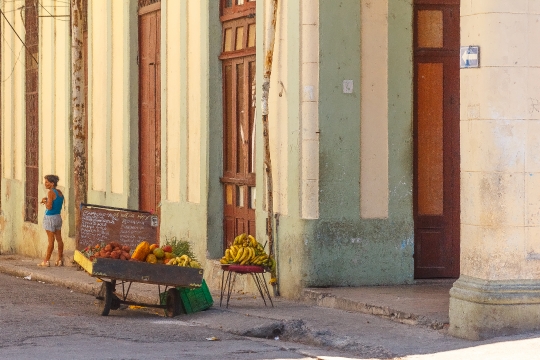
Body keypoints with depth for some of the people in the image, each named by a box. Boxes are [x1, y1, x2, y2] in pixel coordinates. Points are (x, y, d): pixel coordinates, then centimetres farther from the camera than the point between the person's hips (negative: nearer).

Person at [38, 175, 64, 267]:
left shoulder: (50, 192, -15)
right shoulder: (60, 192, 8)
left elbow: (49, 207, -20)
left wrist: (44, 201, -3)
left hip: (50, 217, -8)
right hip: (58, 217, 8)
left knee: (51, 240, -5)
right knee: (59, 239, 9)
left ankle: (46, 261, 1)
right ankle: (60, 260, 13)